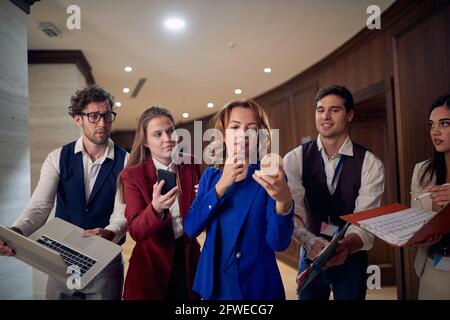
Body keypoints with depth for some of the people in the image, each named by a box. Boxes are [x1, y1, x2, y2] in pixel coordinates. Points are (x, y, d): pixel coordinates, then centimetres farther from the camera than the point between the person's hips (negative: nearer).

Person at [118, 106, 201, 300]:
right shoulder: (132, 175, -11)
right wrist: (156, 208, -37)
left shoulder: (190, 166, -3)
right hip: (152, 264, -3)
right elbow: (136, 232, -18)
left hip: (188, 259, 3)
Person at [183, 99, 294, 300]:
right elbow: (191, 229, -10)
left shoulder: (269, 177, -10)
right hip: (212, 283, 3)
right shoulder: (211, 175, 0)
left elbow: (279, 243, -19)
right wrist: (221, 186, -20)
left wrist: (284, 202, -37)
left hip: (256, 285, -3)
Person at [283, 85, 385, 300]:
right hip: (310, 256, 1)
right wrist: (311, 242, -33)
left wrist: (347, 245, -38)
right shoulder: (294, 159, -8)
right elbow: (291, 213, -15)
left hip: (351, 258, 0)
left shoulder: (370, 165, -11)